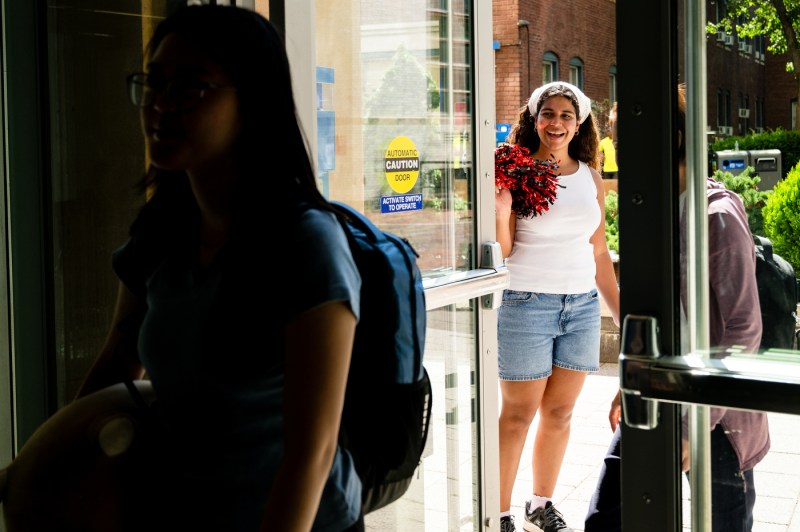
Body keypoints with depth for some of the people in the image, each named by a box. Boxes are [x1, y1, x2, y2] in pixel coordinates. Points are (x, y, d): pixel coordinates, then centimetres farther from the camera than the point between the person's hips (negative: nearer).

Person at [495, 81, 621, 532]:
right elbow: (501, 250, -7)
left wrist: (620, 310, 14)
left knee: (560, 412, 10)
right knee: (519, 414, 0)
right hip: (527, 304, -4)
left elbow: (598, 252, 15)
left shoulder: (591, 177, 10)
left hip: (583, 305, 5)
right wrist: (500, 209, -25)